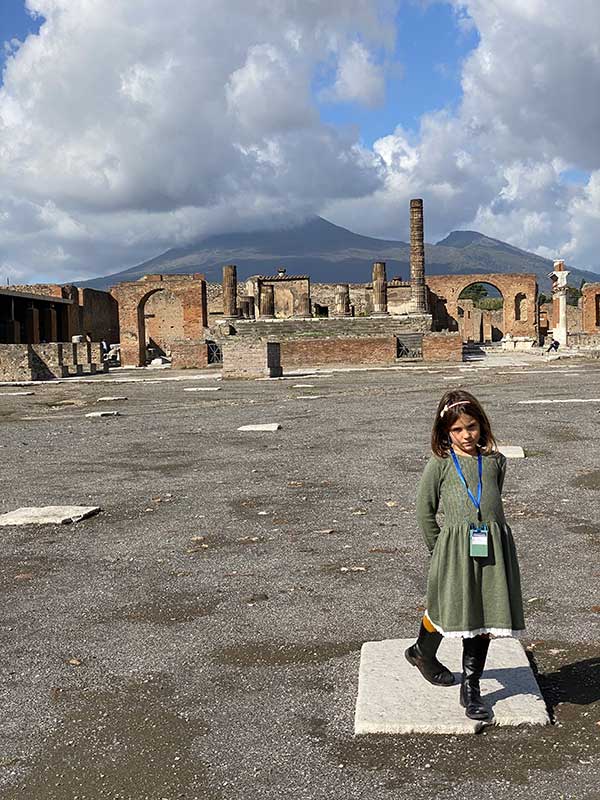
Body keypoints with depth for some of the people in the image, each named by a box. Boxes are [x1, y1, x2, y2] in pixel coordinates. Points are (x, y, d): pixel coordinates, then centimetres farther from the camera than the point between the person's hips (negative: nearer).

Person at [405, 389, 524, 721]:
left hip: (492, 547, 3)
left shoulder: (495, 461, 8)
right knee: (447, 610, 6)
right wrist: (441, 548, 6)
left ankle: (471, 689, 19)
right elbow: (425, 511, 4)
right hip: (455, 549, -3)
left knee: (483, 618, 6)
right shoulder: (439, 464, -2)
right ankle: (422, 652, 38)